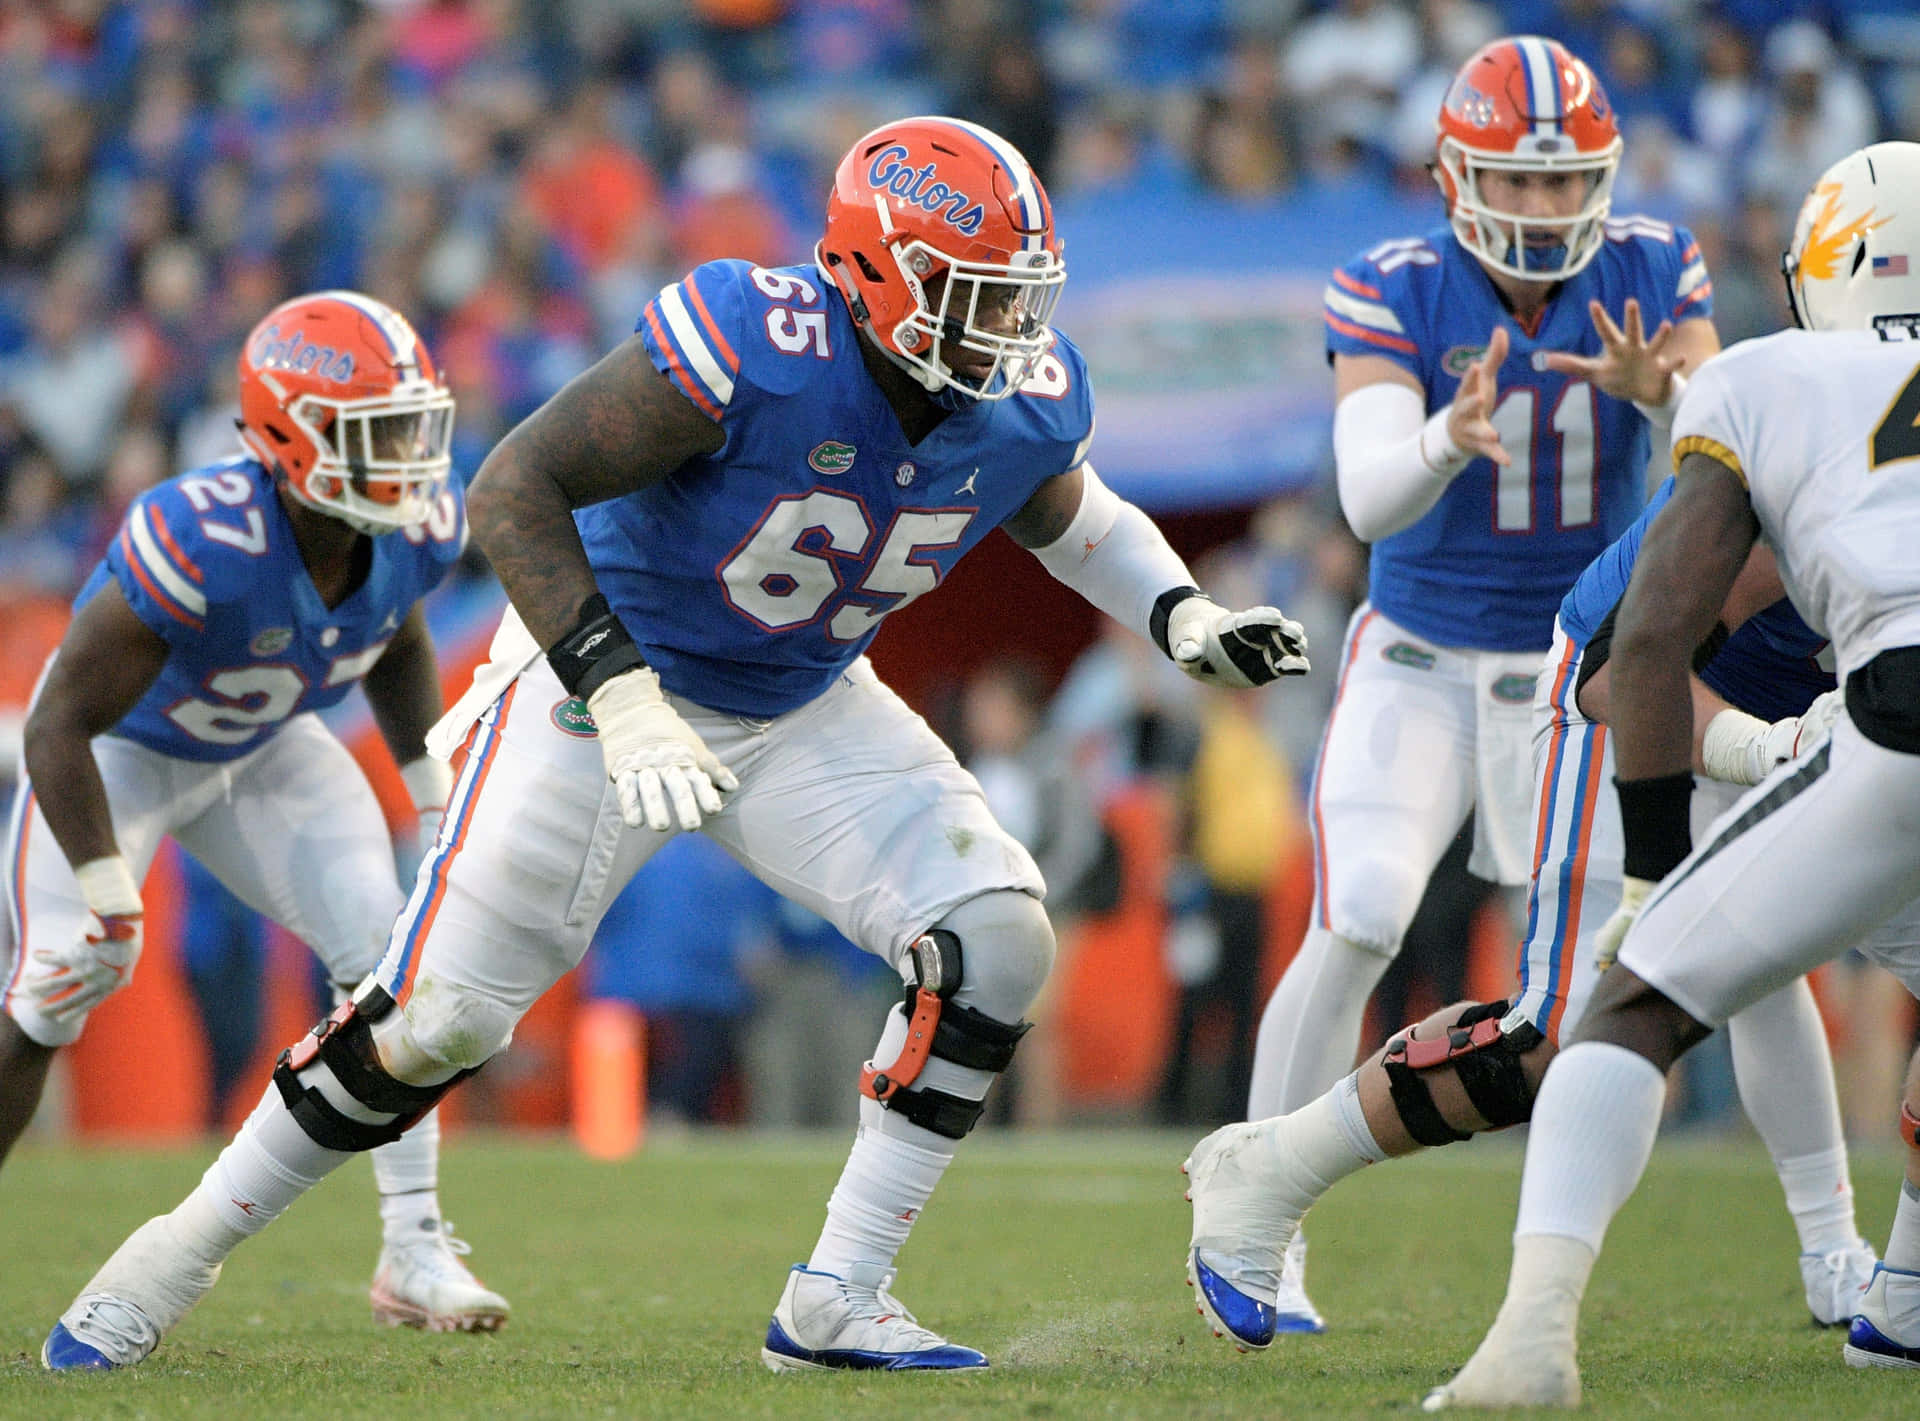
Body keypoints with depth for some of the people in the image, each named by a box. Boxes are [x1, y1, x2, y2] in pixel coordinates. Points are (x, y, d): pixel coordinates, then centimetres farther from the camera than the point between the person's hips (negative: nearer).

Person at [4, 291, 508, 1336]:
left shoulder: (418, 527, -20)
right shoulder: (201, 542, -41)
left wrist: (437, 791, 3)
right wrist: (110, 897, -33)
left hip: (261, 750, 5)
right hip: (118, 749, -5)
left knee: (382, 955, -11)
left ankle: (415, 1249, -5)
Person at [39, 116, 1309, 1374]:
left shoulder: (1026, 404, -13)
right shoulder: (752, 349, -32)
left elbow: (1074, 518, 13)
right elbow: (514, 490, -30)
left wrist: (1183, 617, -5)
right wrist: (620, 699, -37)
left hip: (804, 713, 5)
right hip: (611, 676, -5)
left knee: (998, 947, -13)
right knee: (439, 1016, -5)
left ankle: (836, 1303, -5)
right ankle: (189, 1248, 17)